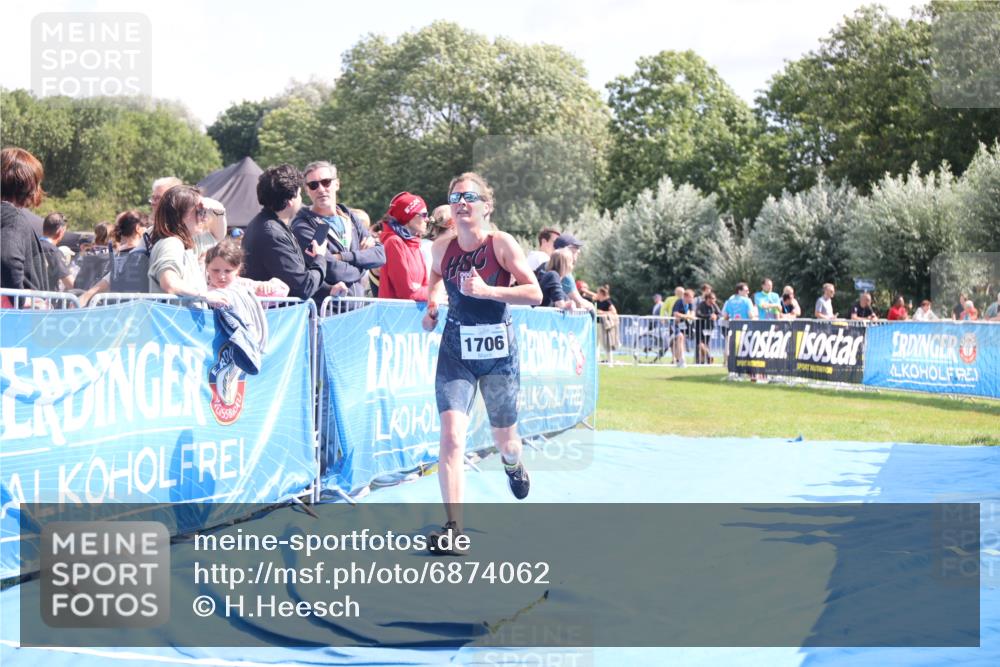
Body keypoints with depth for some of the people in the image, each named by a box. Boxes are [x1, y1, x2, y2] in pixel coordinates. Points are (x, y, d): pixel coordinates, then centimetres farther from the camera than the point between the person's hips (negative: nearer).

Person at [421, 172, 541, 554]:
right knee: (451, 436, -17)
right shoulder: (442, 247, 0)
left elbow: (534, 294, -15)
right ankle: (454, 527, -16)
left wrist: (487, 291, -25)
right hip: (455, 350, 1)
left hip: (498, 349, -1)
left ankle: (513, 464, 54)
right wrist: (431, 307, 8)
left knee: (504, 440, 15)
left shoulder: (501, 243, -11)